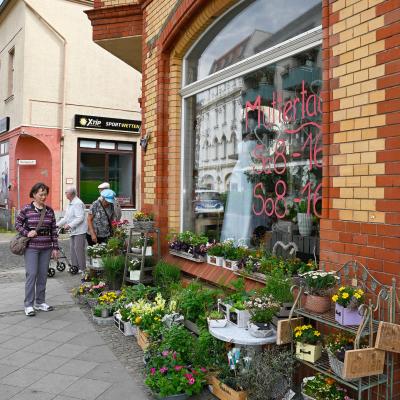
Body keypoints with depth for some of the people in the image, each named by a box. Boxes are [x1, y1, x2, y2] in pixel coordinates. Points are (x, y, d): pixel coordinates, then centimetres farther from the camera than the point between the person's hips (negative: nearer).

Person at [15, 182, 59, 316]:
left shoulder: (49, 211, 5)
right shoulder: (26, 209, -5)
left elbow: (54, 230, 7)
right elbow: (18, 223, 3)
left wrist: (55, 247, 5)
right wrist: (27, 233, -14)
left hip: (46, 248, 4)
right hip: (31, 247, -4)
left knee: (43, 275, 9)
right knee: (31, 274, -5)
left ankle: (40, 302, 22)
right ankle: (28, 304, 6)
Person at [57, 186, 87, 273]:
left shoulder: (78, 203, -15)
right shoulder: (70, 204, 18)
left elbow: (80, 218, -22)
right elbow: (66, 218, 24)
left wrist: (69, 225, -23)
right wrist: (57, 225, 17)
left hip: (79, 231, -10)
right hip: (73, 231, 10)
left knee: (78, 249, -8)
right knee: (73, 249, 11)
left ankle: (82, 268, 0)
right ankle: (75, 266, 19)